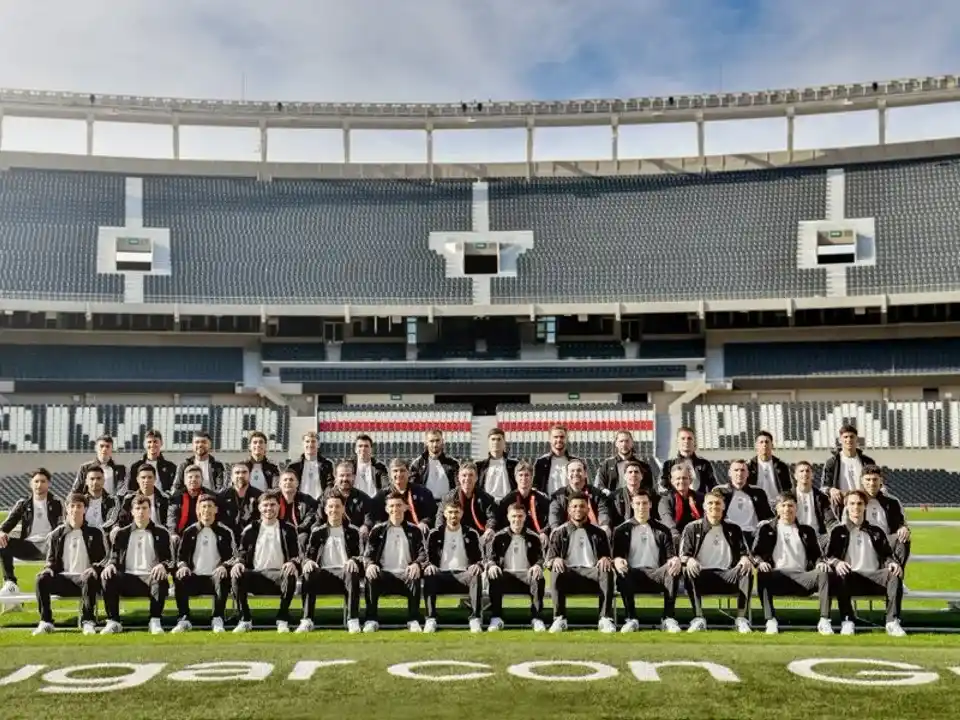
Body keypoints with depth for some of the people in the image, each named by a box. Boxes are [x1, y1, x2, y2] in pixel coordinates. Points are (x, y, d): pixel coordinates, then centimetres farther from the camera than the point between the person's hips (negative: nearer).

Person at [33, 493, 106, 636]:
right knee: (42, 578, -28)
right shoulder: (56, 534, 16)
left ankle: (88, 621, -30)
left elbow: (103, 558, 9)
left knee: (89, 578, -38)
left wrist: (94, 568, -13)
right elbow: (51, 560, 18)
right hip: (64, 578, 2)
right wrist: (49, 569, -6)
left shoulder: (94, 533, 11)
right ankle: (46, 622, -20)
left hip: (84, 577, -2)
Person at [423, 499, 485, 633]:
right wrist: (429, 565, -19)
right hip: (442, 574, 0)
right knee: (429, 576, -33)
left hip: (463, 574, 0)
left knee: (476, 576, -34)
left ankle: (475, 618, -30)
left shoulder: (471, 534, 10)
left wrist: (477, 566, -17)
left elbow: (480, 558, 8)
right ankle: (431, 619, -28)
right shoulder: (435, 534, 9)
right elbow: (427, 557, 6)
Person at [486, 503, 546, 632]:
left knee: (539, 579, -34)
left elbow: (540, 557, 4)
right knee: (494, 578, -34)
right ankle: (496, 618, -25)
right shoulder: (499, 537, 9)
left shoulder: (533, 537, 9)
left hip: (527, 574, 0)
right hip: (506, 574, 0)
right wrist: (492, 565, -20)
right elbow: (490, 556, 5)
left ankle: (537, 618, -26)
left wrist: (537, 565, -21)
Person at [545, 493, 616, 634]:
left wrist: (605, 559, -11)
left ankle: (606, 619, -30)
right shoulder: (559, 532, 15)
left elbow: (607, 555, 15)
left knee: (607, 572, -33)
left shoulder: (598, 532, 19)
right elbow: (549, 558, 9)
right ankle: (559, 619, -29)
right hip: (568, 572, -1)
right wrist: (555, 560, -17)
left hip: (591, 571, 1)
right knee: (556, 573, -36)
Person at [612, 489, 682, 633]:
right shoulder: (622, 530, 14)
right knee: (622, 573, -37)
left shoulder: (662, 529, 18)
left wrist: (676, 560, -19)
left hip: (656, 574, 1)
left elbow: (671, 555, 8)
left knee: (674, 569, -32)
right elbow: (617, 554, 3)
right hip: (633, 574, -1)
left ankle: (669, 618, -25)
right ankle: (631, 619, -26)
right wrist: (617, 560, -23)